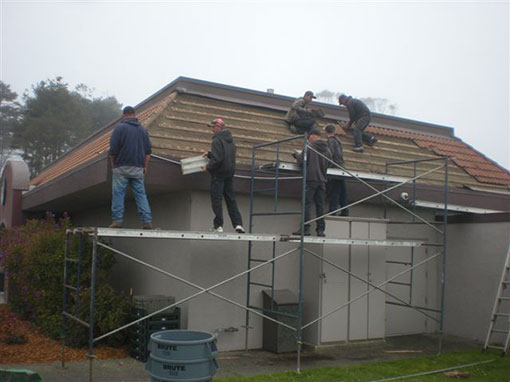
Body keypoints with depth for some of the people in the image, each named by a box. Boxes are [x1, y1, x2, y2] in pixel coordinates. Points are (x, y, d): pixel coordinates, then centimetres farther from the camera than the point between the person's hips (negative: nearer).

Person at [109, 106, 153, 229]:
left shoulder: (120, 127, -3)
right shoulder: (143, 129, 12)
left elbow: (113, 149, -7)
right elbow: (148, 151, 12)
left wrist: (113, 164, 7)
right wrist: (145, 167, 17)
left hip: (122, 167, -4)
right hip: (138, 168, 4)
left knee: (118, 194, 1)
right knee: (141, 194, 5)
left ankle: (117, 220, -3)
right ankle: (147, 221, -1)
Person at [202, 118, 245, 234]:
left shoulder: (217, 140, -15)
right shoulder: (230, 139, 14)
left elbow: (217, 159, -23)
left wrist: (208, 167, -8)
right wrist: (209, 154, 19)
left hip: (219, 174, -8)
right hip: (230, 173, 8)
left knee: (216, 199, -1)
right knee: (231, 199, 11)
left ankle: (218, 226, 0)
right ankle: (238, 224, 6)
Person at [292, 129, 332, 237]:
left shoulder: (310, 146, -6)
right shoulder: (327, 149, 11)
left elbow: (302, 160, -9)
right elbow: (328, 164, 17)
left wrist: (297, 155, 11)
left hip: (311, 179, -5)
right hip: (322, 180, 5)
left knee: (306, 204, -3)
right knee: (320, 205, 7)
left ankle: (305, 228, -8)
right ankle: (321, 230, 6)